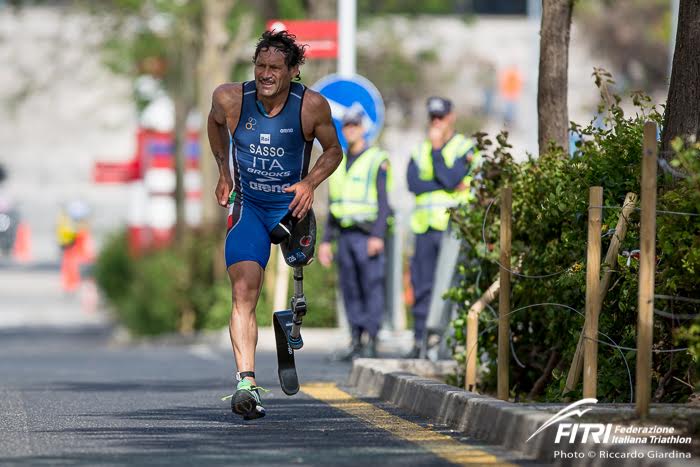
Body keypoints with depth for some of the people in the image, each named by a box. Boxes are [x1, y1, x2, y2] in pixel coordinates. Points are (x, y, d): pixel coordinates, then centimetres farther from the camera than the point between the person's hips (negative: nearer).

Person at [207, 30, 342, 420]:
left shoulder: (312, 105, -14)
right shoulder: (230, 99, -12)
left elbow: (334, 150, 1)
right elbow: (216, 123, 13)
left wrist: (310, 182, -15)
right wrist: (224, 172, 8)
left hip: (291, 203, 1)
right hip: (247, 206, -1)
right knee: (244, 293, -15)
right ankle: (247, 382, -24)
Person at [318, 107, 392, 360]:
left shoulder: (377, 160, -4)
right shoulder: (338, 163, 15)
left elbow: (383, 201, -10)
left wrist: (378, 236, -20)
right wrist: (326, 241, 13)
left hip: (367, 236, -6)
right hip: (344, 235, 6)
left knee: (371, 288, -6)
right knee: (350, 290, 6)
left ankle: (372, 342, -4)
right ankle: (356, 342, 9)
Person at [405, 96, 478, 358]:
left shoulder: (464, 148, 3)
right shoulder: (420, 150, 18)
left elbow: (451, 179, -12)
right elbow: (413, 183, 1)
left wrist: (437, 149, -6)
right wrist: (448, 185, -7)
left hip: (453, 227, -5)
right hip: (425, 227, 5)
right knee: (422, 286, 5)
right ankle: (420, 340, 9)